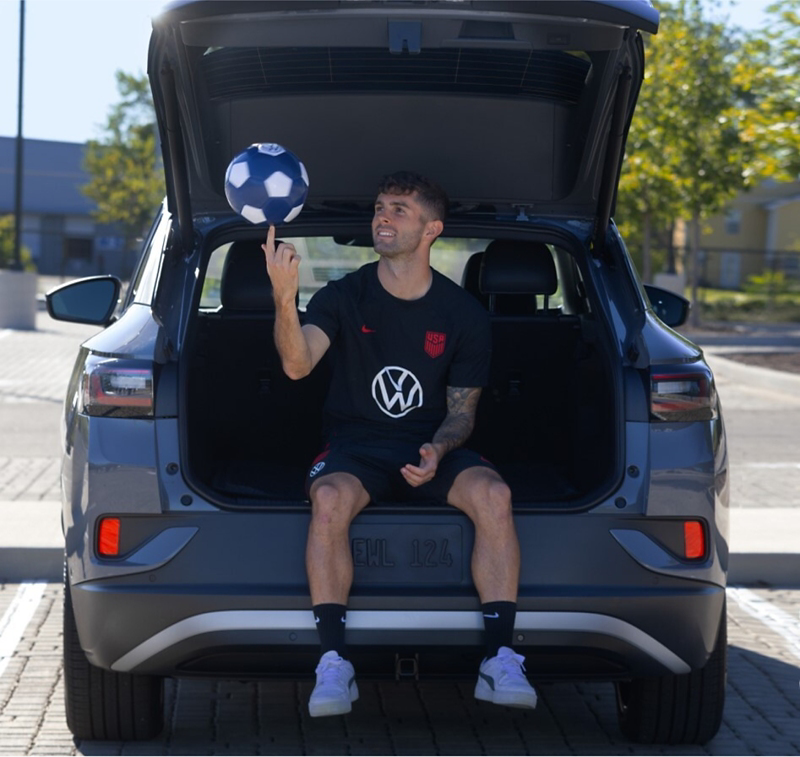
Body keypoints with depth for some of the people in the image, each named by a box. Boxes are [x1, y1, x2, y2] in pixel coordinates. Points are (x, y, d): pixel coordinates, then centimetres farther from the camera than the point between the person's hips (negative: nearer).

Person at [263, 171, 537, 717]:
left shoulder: (464, 314, 3)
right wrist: (284, 298, -37)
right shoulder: (344, 297, 0)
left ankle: (501, 659, -29)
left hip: (433, 448, 1)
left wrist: (438, 451, -16)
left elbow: (462, 410, 7)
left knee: (492, 493, -31)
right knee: (330, 498, -35)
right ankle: (334, 663, -31)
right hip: (356, 449, -1)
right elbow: (297, 364, -18)